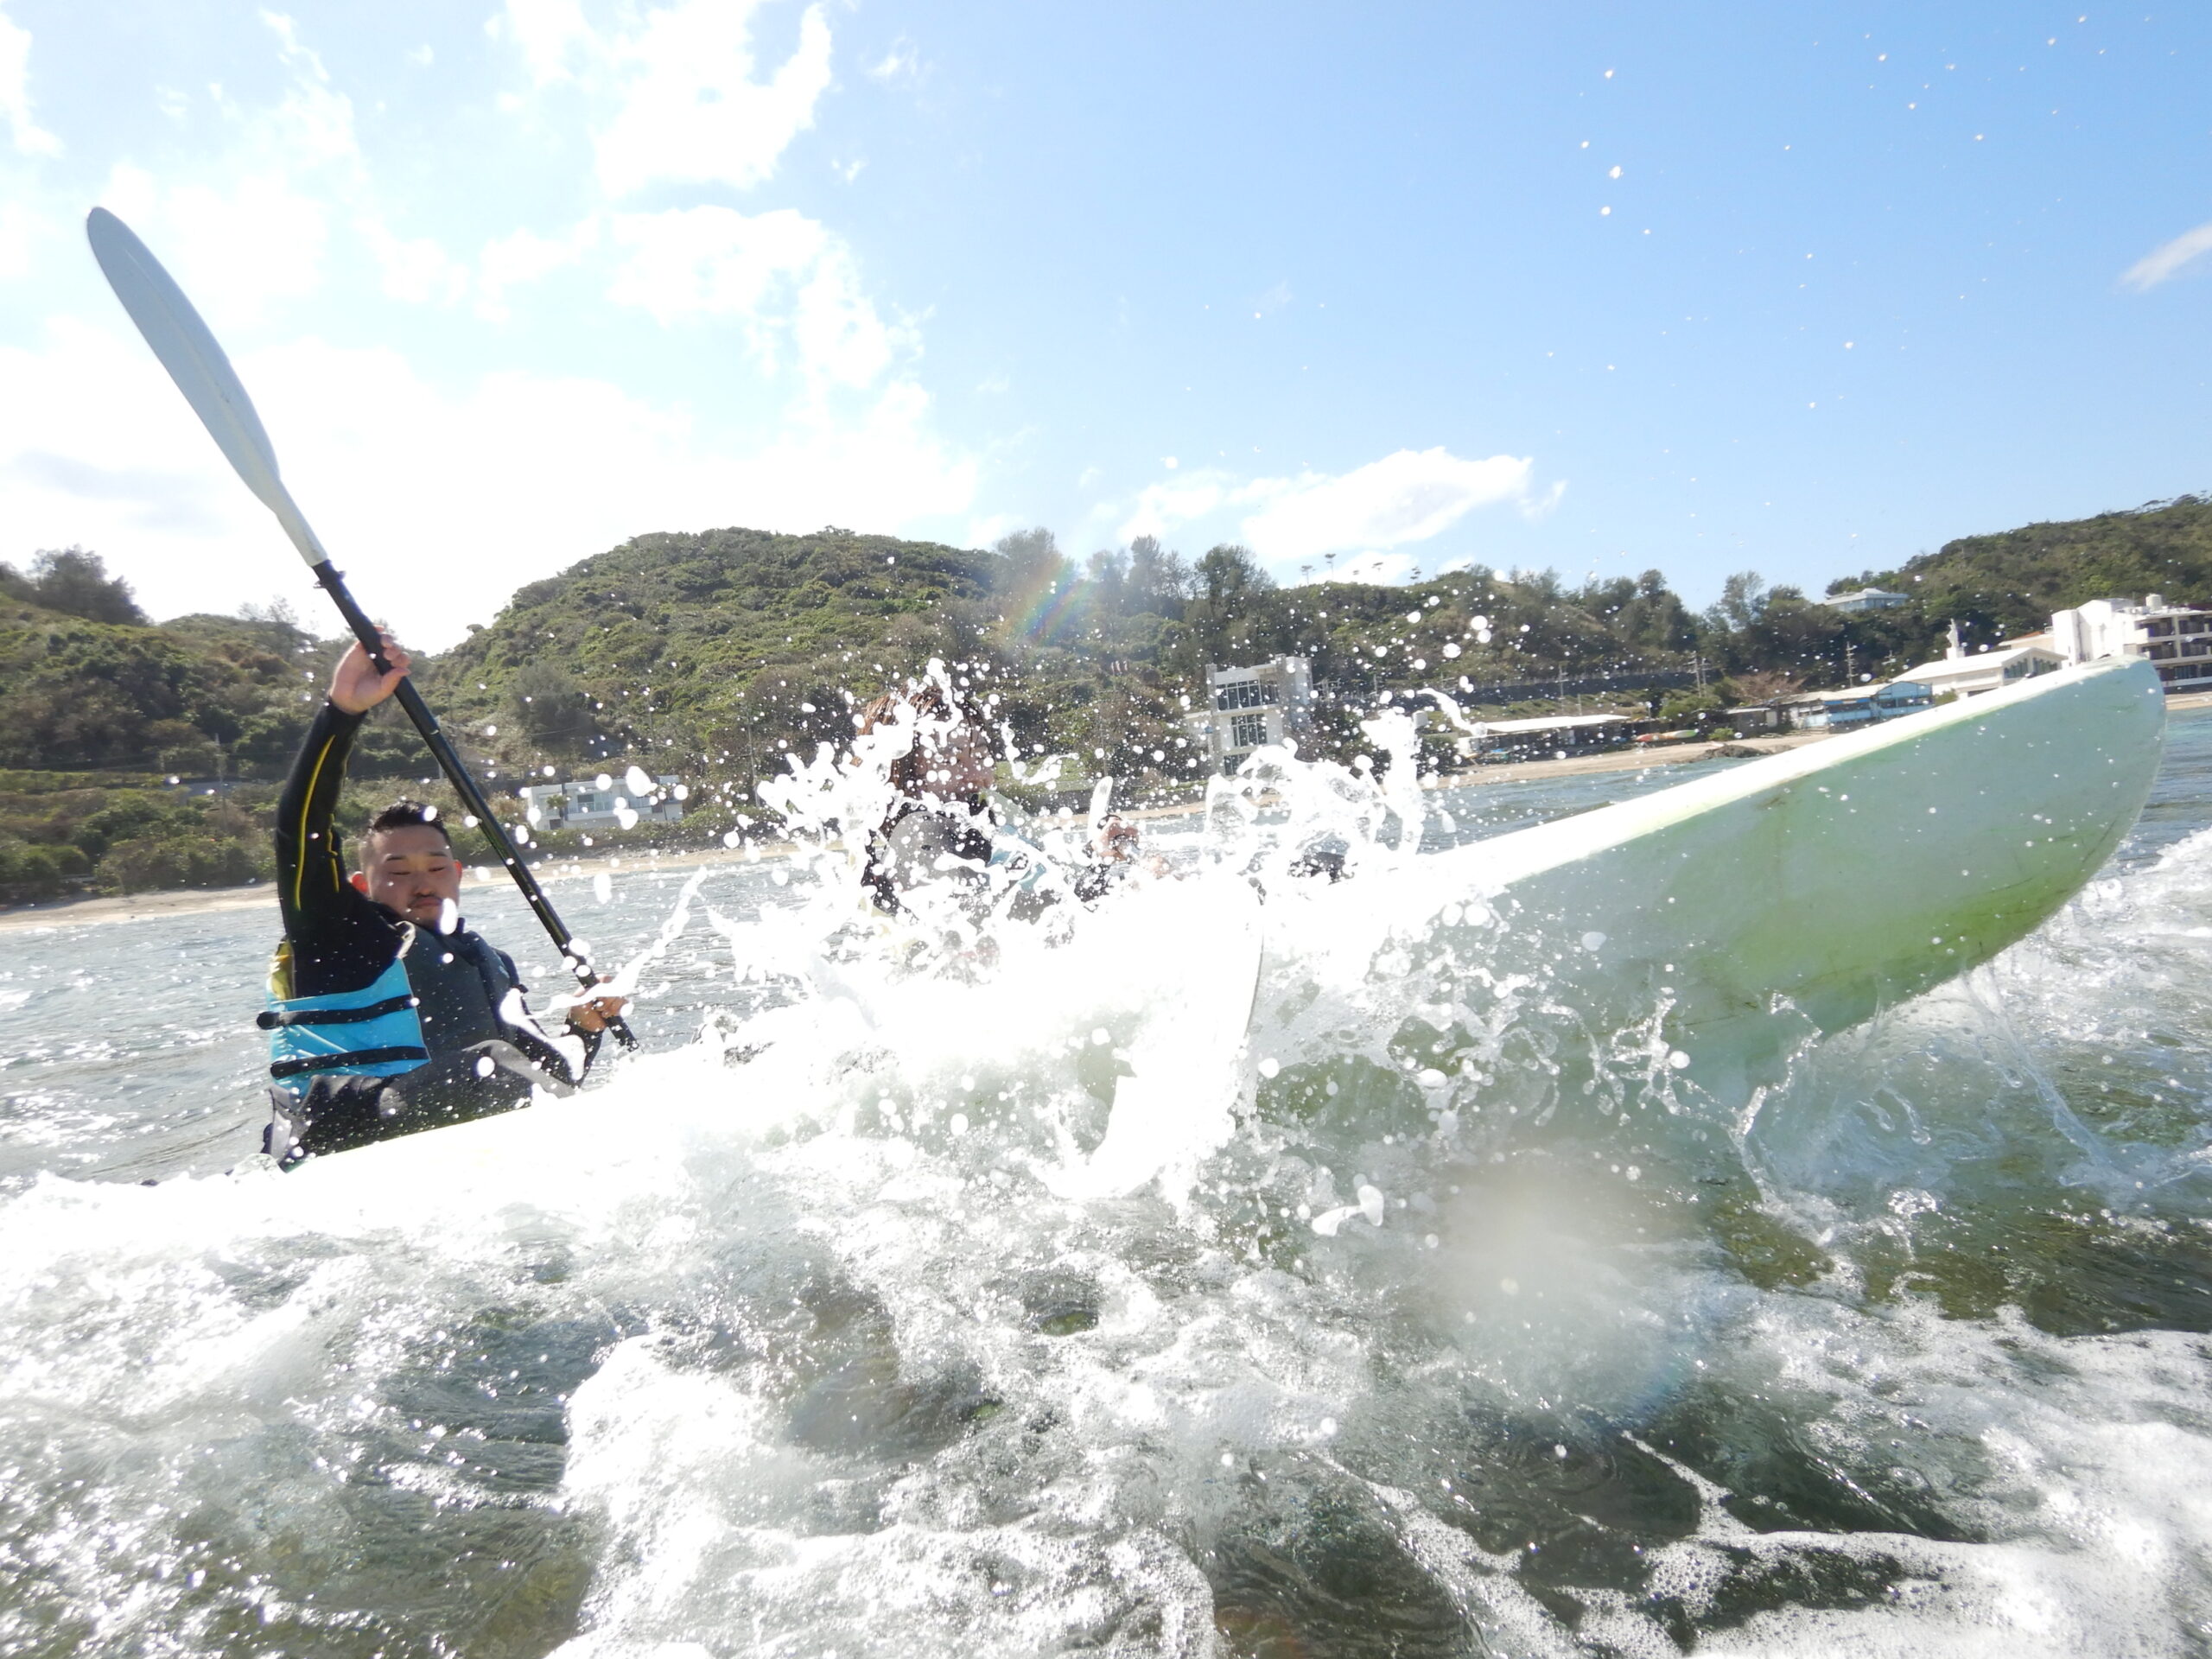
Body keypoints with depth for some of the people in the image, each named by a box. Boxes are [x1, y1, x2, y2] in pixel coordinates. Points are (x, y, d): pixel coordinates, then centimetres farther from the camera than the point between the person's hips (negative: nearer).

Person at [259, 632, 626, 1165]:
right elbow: (300, 826, -4)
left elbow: (547, 1074, 26)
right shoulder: (338, 932, 12)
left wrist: (585, 1032, 7)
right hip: (336, 1137, -6)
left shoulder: (492, 965, 28)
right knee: (490, 1067, -33)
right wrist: (344, 710, -12)